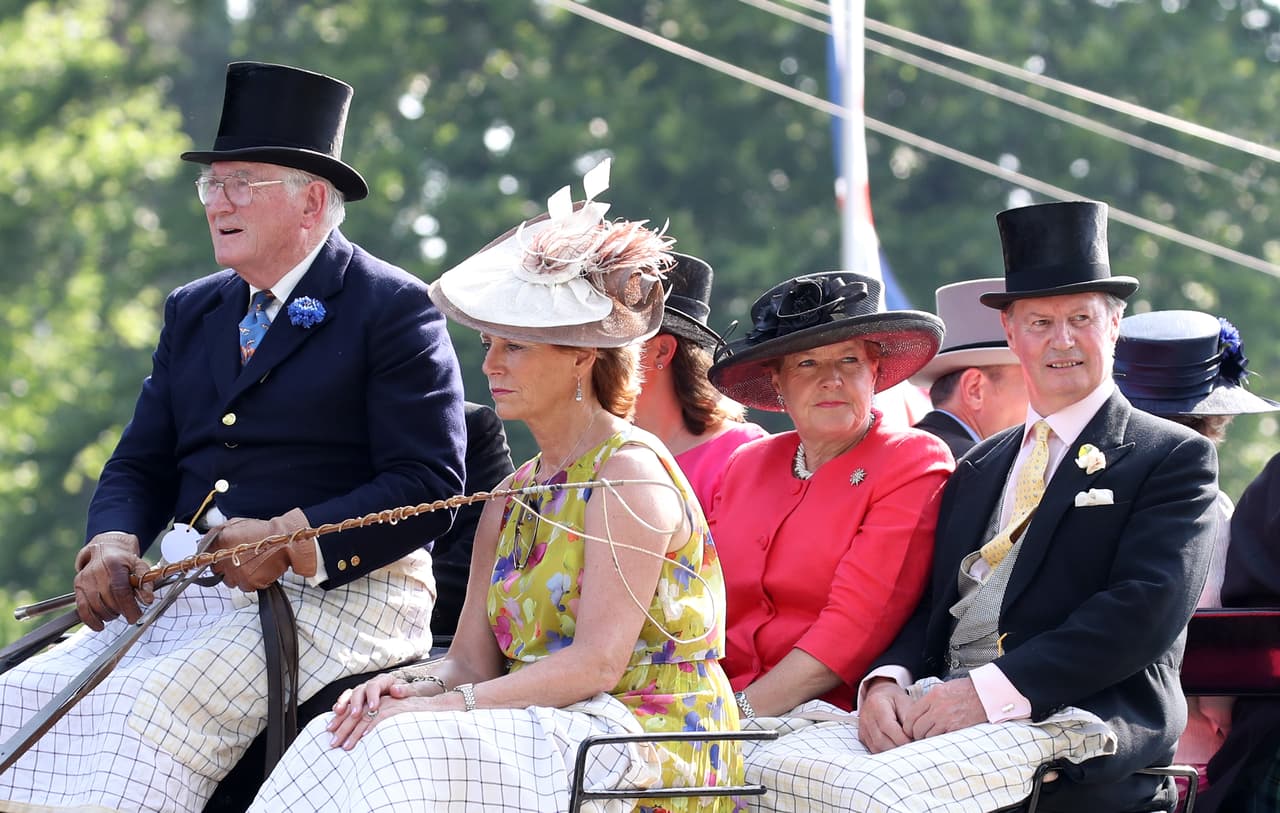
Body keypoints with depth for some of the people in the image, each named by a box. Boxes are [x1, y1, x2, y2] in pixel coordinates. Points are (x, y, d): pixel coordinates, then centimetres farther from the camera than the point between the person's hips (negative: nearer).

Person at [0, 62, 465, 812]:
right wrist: (114, 544, -5)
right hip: (197, 588, 7)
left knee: (146, 705, -31)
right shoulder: (194, 312, 21)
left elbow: (429, 485, -9)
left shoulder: (394, 310, -2)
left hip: (338, 591, -7)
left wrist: (290, 541, -20)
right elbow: (141, 464, 18)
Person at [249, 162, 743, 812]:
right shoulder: (512, 500, 19)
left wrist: (447, 706, -21)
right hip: (551, 741, 7)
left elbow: (598, 662, -17)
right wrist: (413, 687, -10)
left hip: (645, 748, -7)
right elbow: (471, 659, 14)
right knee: (347, 739, -19)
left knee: (402, 751, -30)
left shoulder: (629, 471, -7)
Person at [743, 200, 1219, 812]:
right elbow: (932, 606, 19)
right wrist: (888, 680, -6)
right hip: (939, 706, 6)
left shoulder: (1174, 458, 4)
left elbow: (1145, 607, -10)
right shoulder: (978, 469, 25)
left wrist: (990, 691, -19)